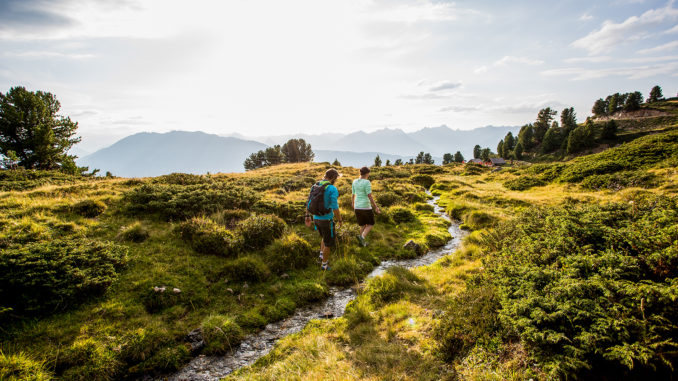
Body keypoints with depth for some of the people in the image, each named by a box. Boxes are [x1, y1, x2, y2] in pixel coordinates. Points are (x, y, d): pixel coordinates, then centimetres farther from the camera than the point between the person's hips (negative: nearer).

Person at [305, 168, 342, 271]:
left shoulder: (315, 186, 3)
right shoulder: (333, 189, -20)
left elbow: (310, 202, 9)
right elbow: (335, 208, -21)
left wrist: (308, 216, 20)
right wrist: (340, 220, -6)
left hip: (316, 218, 7)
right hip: (326, 220, -6)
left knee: (325, 238, 31)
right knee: (328, 242, 13)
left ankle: (322, 256, 28)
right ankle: (324, 264, 23)